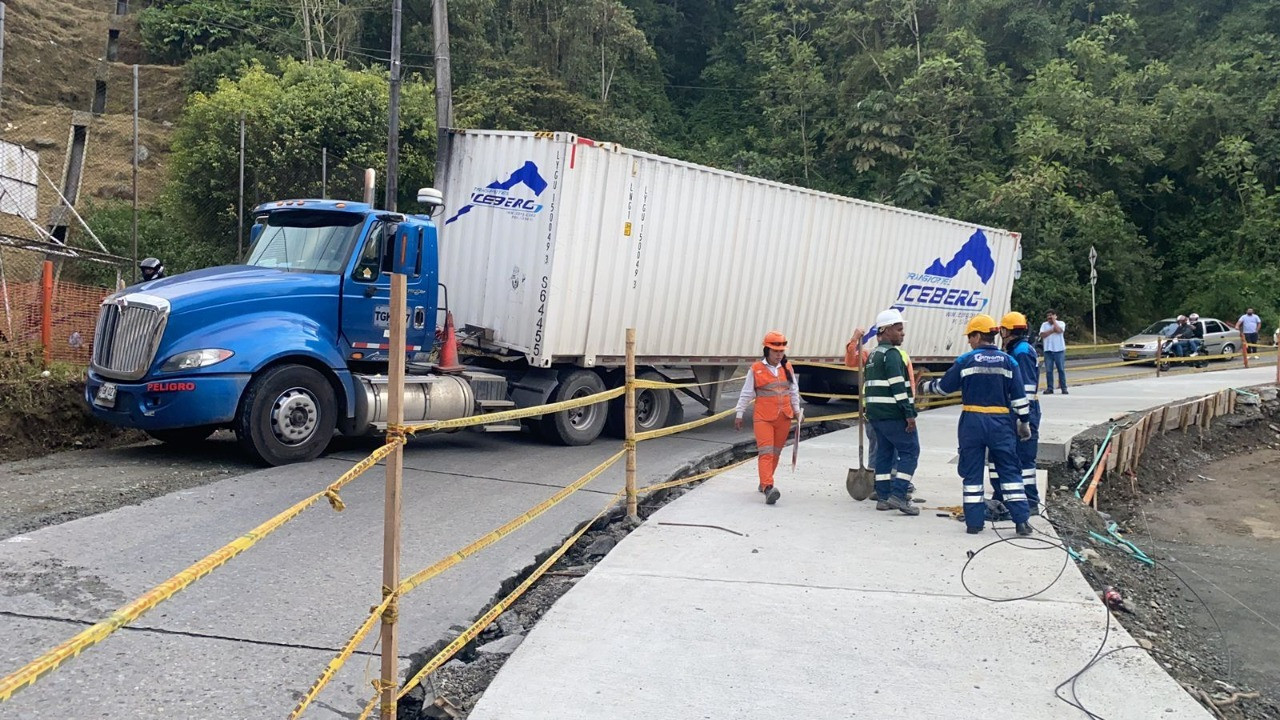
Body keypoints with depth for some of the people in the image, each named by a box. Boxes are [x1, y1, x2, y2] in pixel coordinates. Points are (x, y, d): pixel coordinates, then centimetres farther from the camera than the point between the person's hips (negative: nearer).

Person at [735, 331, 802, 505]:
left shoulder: (787, 368, 7)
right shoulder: (756, 368, -4)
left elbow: (794, 391, 18)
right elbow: (746, 393, 1)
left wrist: (797, 410, 15)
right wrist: (739, 414, 3)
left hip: (784, 417, 5)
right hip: (763, 417, -5)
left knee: (776, 453, 13)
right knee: (766, 453, -14)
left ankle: (764, 482, 28)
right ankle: (768, 488, -24)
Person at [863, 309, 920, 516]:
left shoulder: (874, 354, 17)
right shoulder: (892, 354, -13)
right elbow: (898, 386, -20)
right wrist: (909, 413, -19)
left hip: (875, 412, 10)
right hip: (892, 414, -10)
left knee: (884, 452, 13)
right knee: (910, 451, -5)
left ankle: (883, 496, 14)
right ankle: (898, 495, -11)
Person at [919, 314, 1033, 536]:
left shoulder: (966, 361, -3)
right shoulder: (1008, 361, 2)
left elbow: (944, 386, 6)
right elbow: (1019, 396, 1)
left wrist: (926, 387, 25)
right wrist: (1024, 422, 10)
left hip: (972, 422, -1)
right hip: (1001, 423, 1)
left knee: (972, 472, 6)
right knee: (1009, 471, 6)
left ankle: (974, 522, 7)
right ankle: (1021, 520, 2)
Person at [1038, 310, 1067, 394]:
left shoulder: (1061, 323, 5)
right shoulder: (1044, 325, 12)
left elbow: (1059, 330, -16)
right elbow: (1042, 335, -3)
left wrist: (1054, 320, -6)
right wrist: (1052, 330, -8)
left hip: (1059, 350, -2)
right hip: (1048, 350, 2)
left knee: (1061, 369, -1)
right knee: (1048, 370, 0)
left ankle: (1064, 388, 3)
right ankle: (1049, 388, 4)